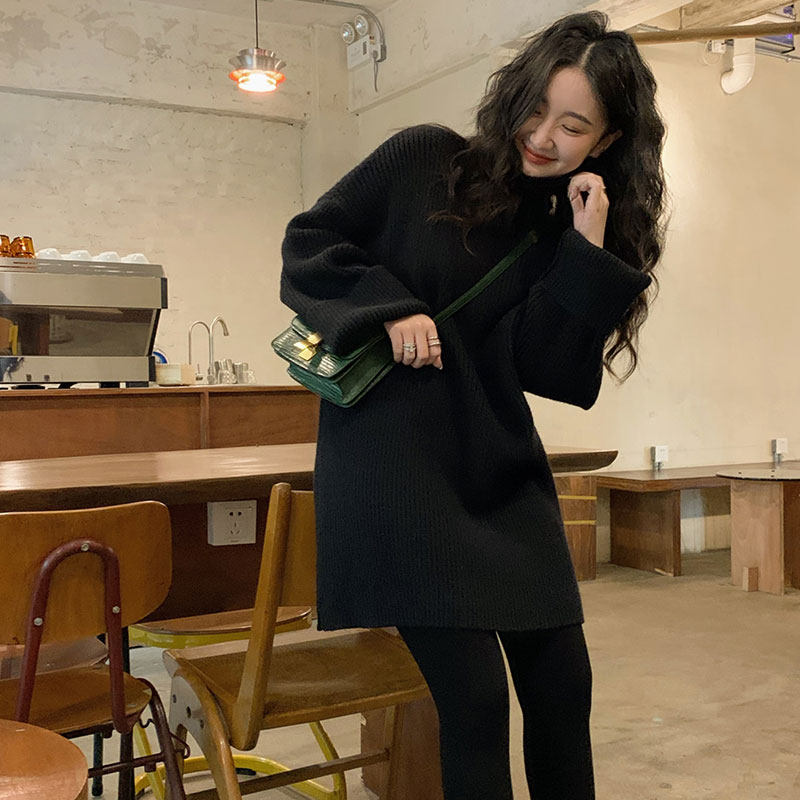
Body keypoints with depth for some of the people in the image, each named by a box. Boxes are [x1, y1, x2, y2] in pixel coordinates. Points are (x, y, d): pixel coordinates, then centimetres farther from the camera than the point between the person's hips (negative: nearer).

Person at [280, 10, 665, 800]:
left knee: (561, 683, 8)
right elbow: (307, 243, -1)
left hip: (501, 470, 5)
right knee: (475, 694, -6)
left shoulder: (571, 236, 6)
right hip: (394, 462, -4)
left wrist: (587, 253, -14)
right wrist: (390, 307, -15)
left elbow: (545, 368, -5)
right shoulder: (424, 160, -3)